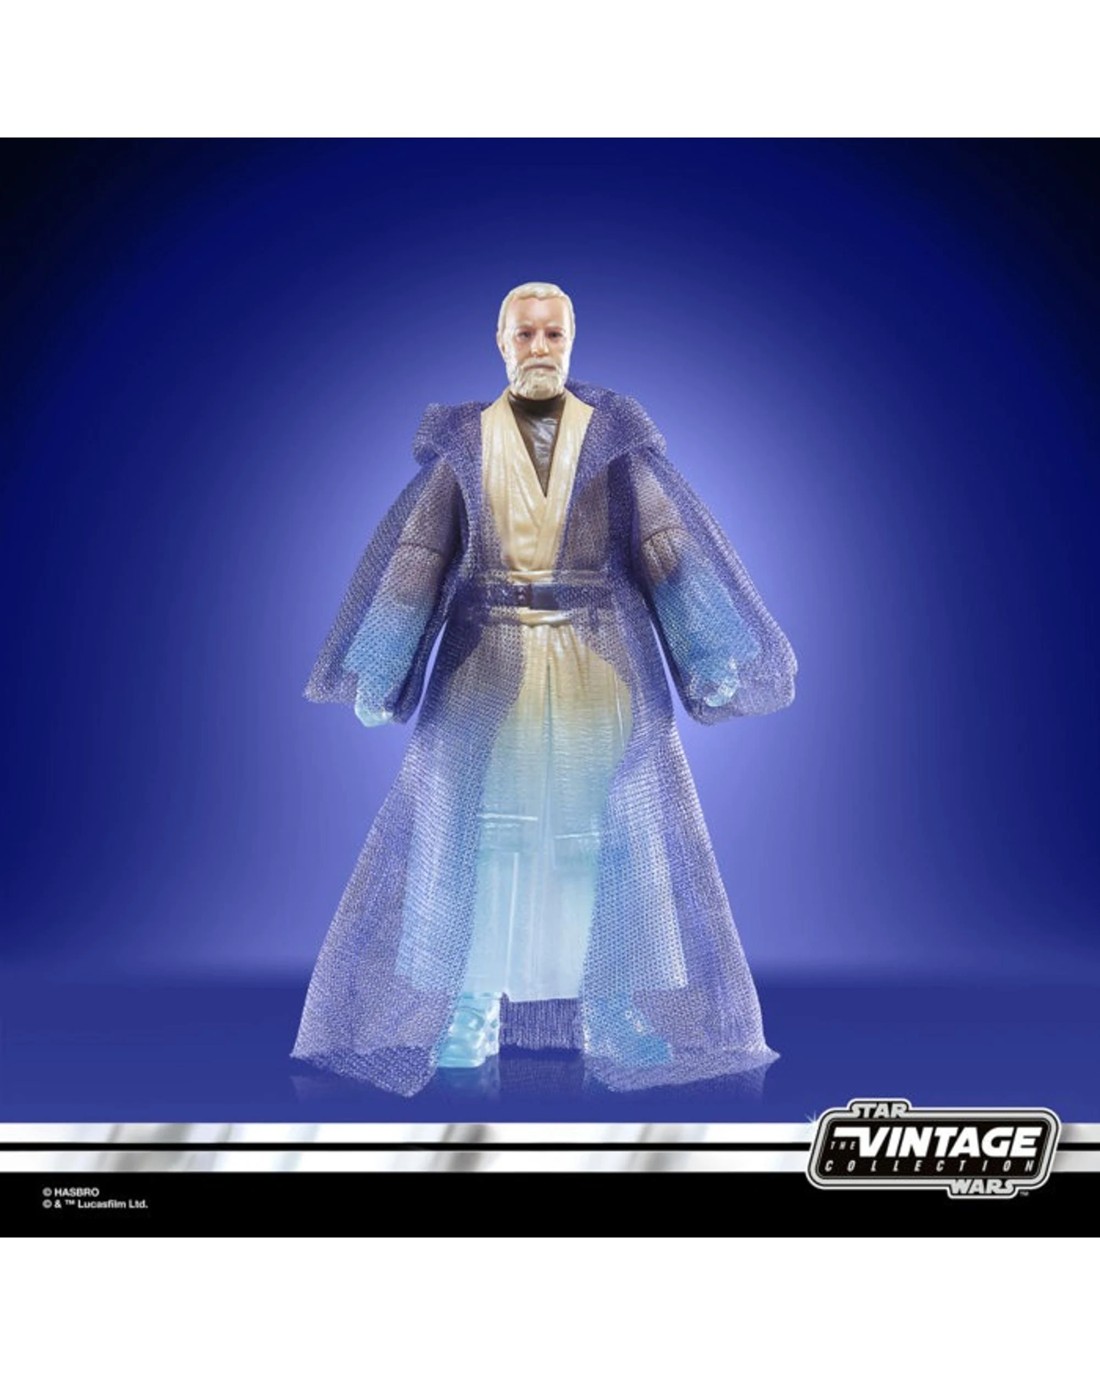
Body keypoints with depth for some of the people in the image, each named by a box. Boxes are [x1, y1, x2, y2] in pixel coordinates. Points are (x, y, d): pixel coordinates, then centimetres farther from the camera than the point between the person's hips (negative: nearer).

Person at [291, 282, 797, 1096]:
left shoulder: (615, 436, 5)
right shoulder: (463, 442, 6)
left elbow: (670, 545, -1)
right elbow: (416, 556, 2)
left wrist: (711, 658, -10)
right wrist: (379, 670, -4)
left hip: (598, 668, 0)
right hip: (488, 668, 1)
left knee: (612, 835, 2)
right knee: (470, 837, 2)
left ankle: (620, 1017, 16)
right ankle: (466, 1019, 14)